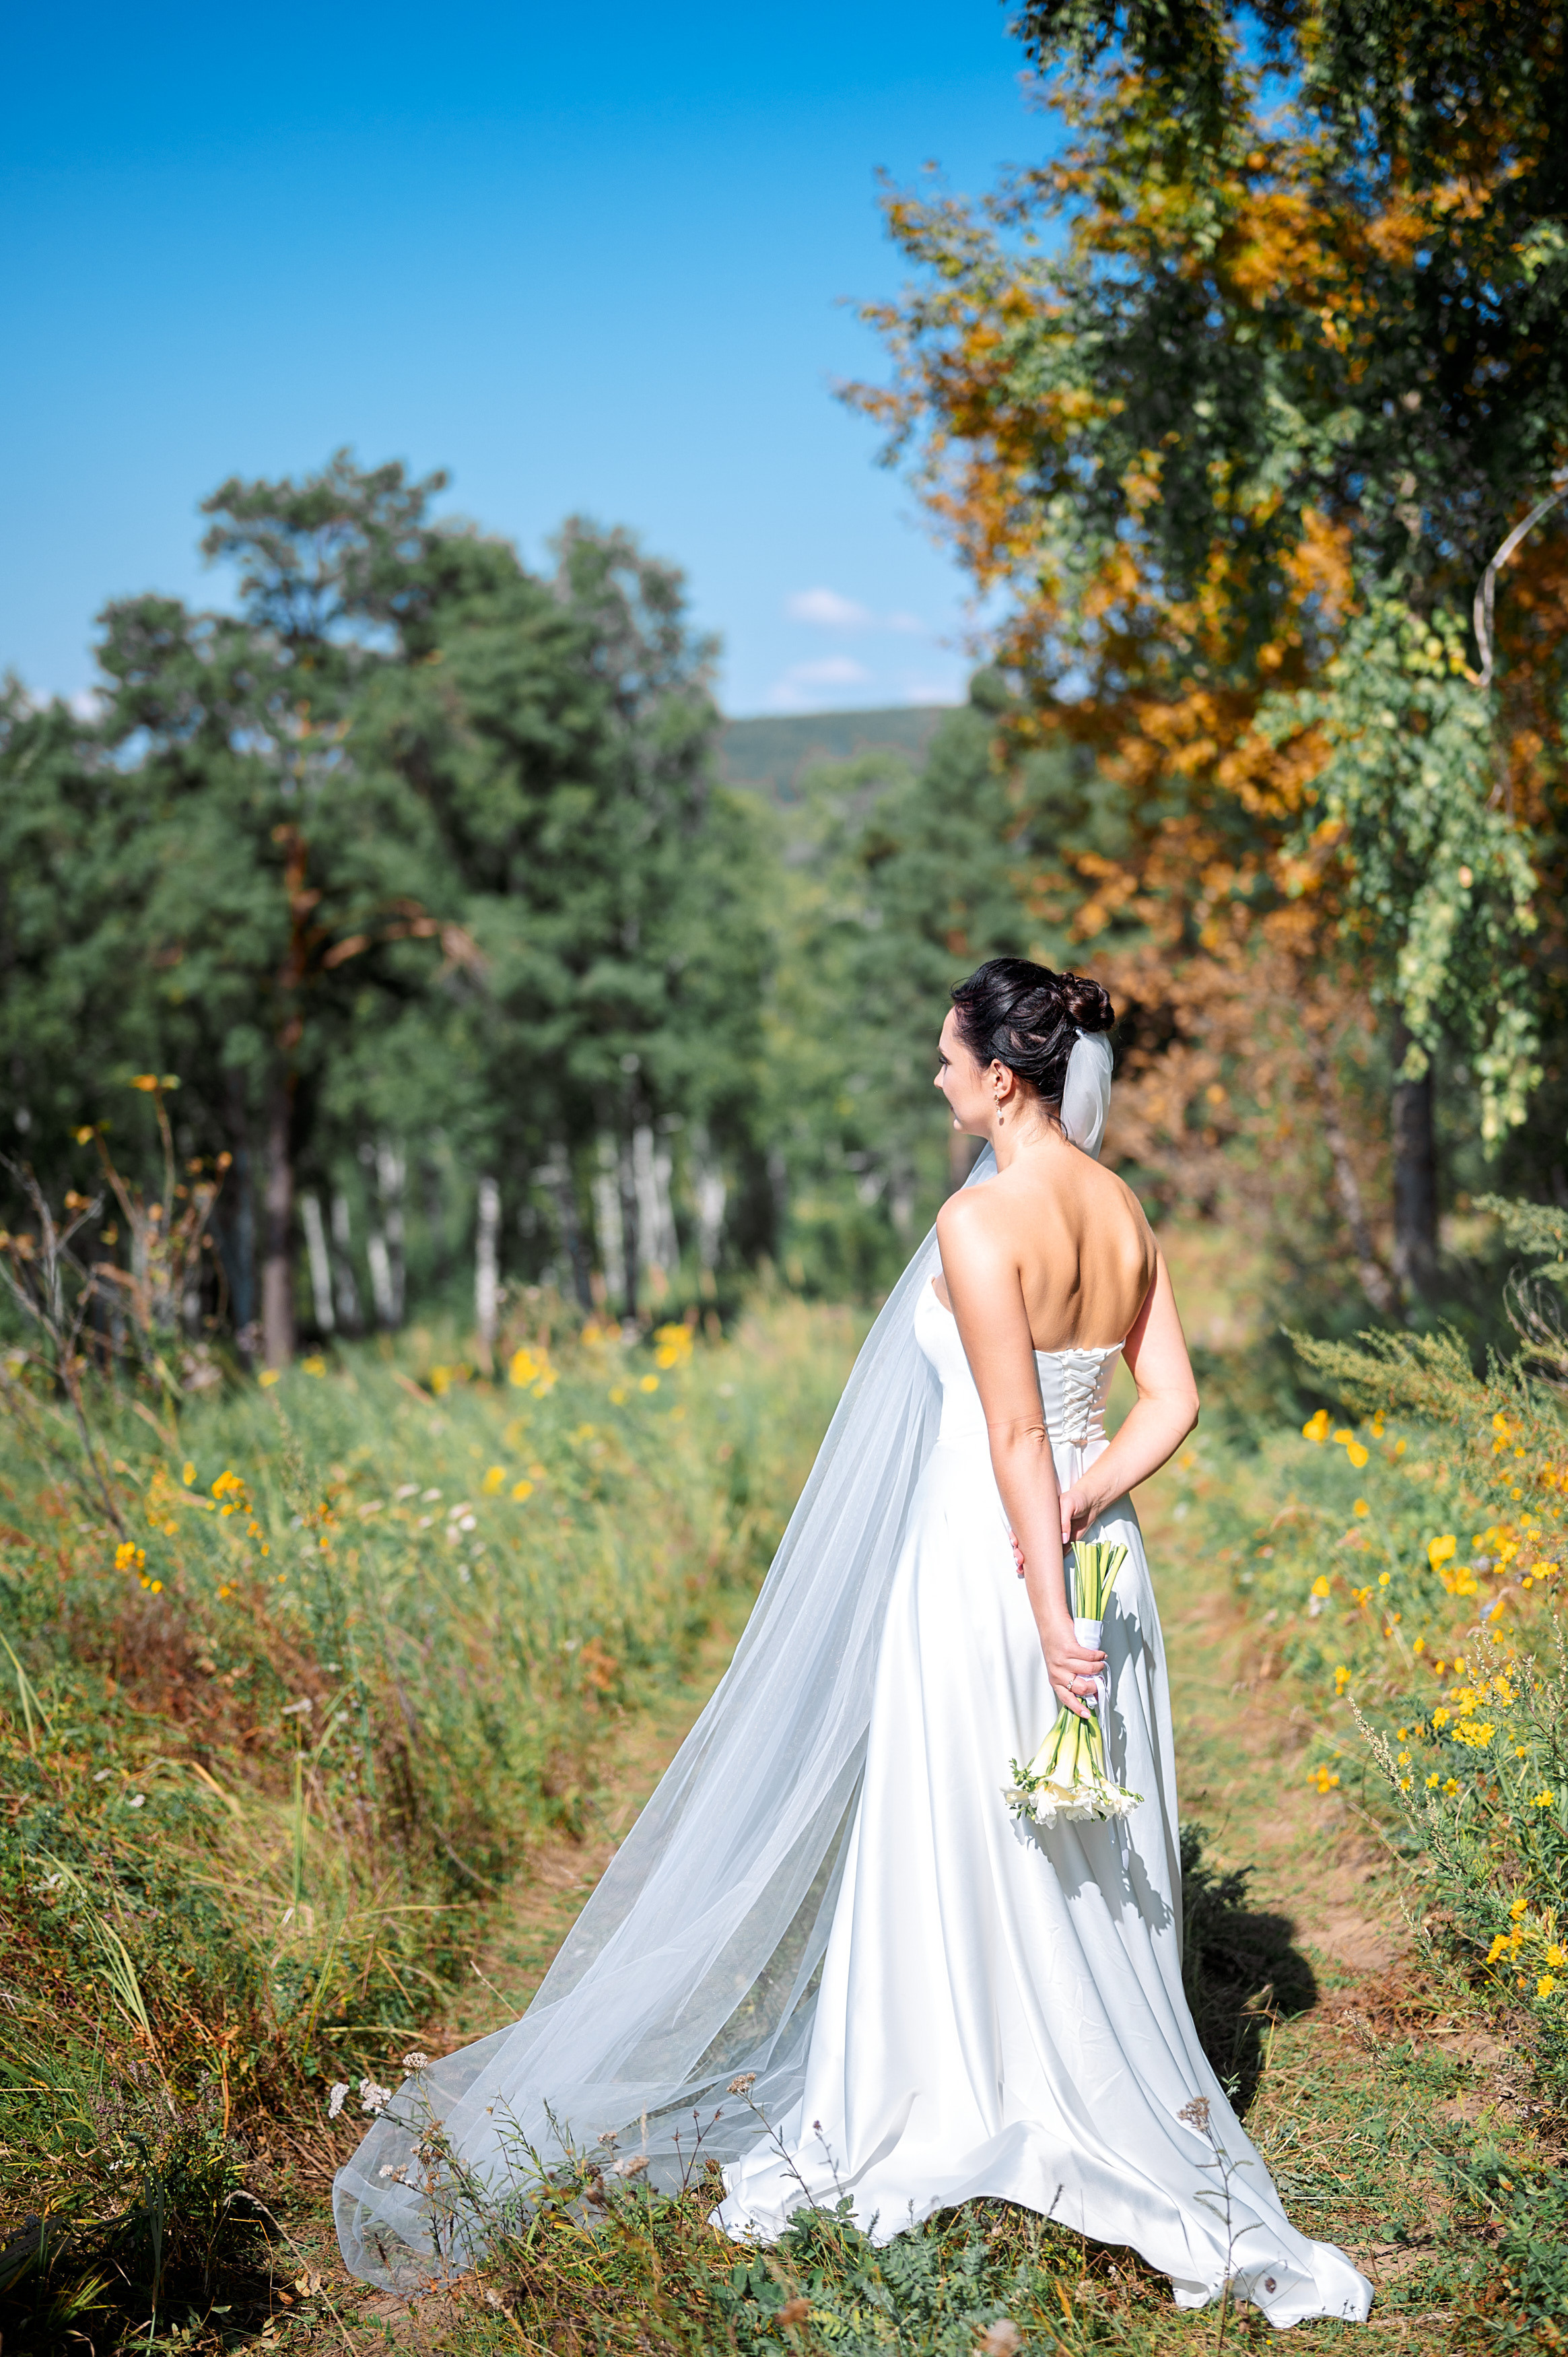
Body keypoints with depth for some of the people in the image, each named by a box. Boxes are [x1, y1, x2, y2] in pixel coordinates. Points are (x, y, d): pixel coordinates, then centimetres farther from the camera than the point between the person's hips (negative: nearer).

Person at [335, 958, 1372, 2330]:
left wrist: (1046, 1616, -19)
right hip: (1100, 1562, 7)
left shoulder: (983, 1221, -18)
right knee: (1091, 1865, 15)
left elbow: (1015, 1434, -20)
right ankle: (1103, 2118, 23)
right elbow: (1172, 1400, 3)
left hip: (984, 1568, -7)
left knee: (954, 1853, 5)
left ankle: (911, 2125, 19)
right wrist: (1079, 1505, -8)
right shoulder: (1124, 1210, 5)